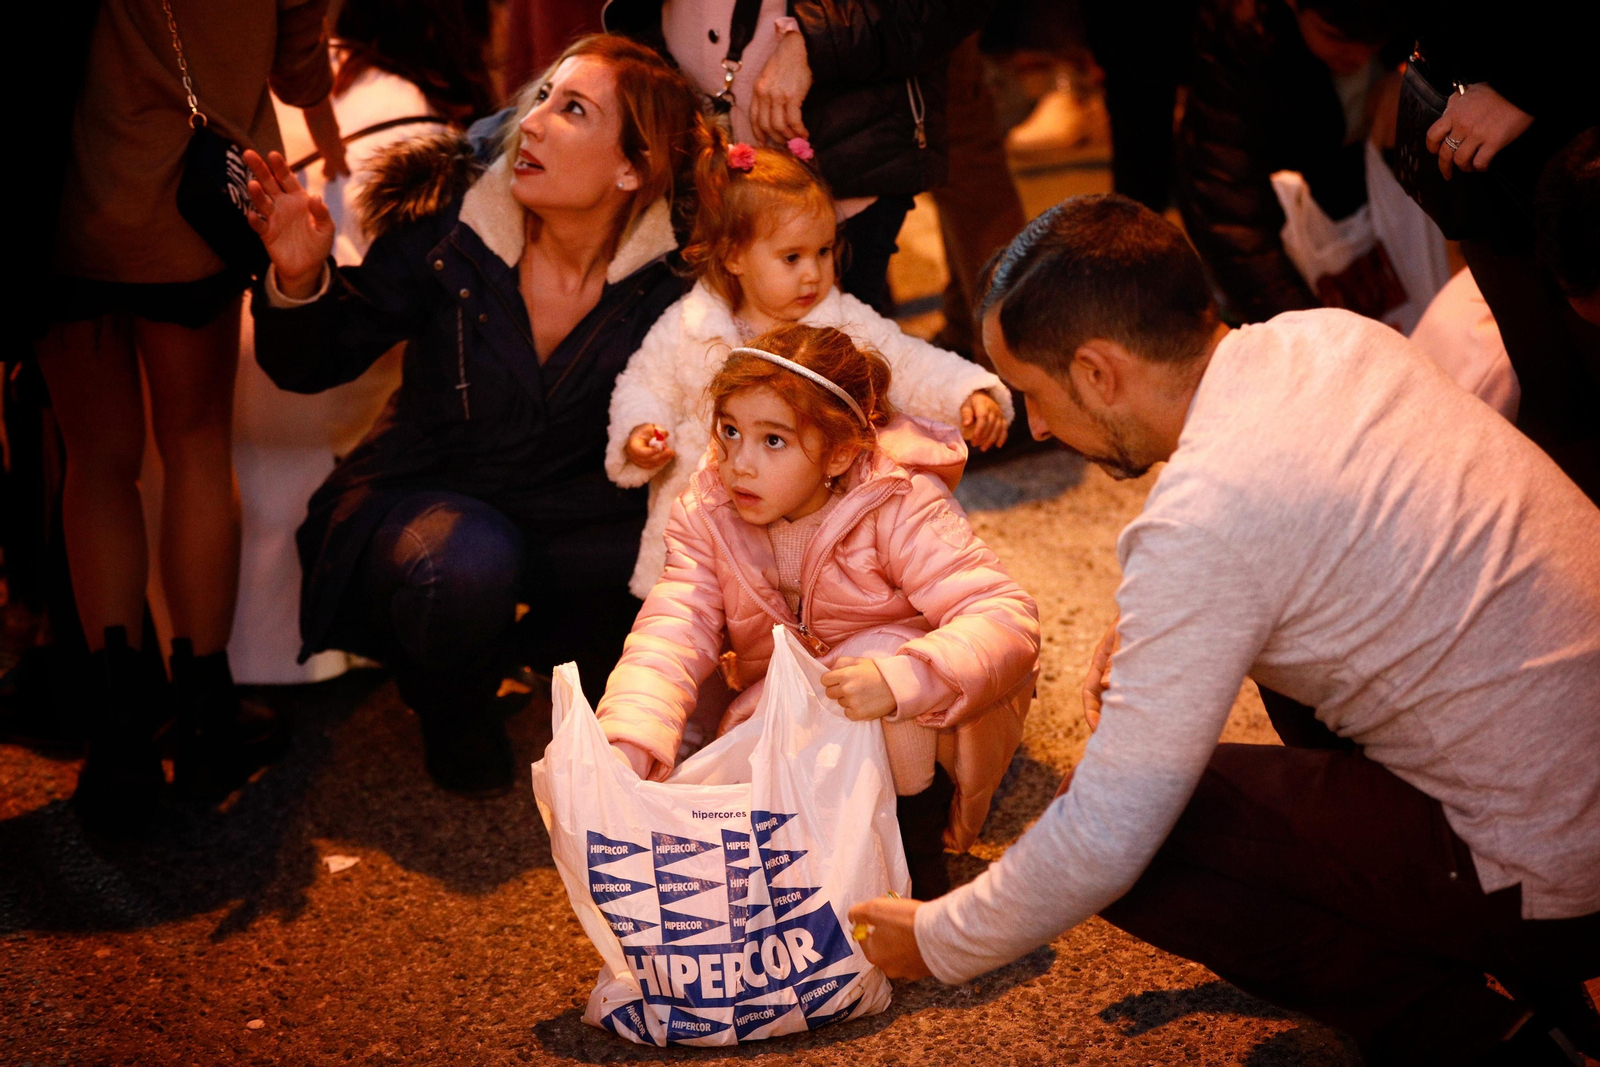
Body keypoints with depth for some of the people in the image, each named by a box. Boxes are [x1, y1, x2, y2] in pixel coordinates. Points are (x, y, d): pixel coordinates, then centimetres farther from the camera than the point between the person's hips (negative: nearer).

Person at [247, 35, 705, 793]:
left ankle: (542, 651, 12)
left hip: (564, 521, 3)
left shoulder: (672, 280, -14)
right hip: (420, 498, -2)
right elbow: (311, 366, -7)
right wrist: (299, 279, -27)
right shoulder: (446, 228, -15)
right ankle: (450, 703, 2)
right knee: (469, 566, -35)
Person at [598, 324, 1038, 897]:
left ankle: (917, 840, -14)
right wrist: (624, 751, -43)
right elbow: (672, 635, -24)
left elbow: (1007, 619, -36)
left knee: (880, 659, -34)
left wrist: (901, 679, -54)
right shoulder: (707, 512, -13)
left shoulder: (900, 511, -26)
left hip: (922, 722, -3)